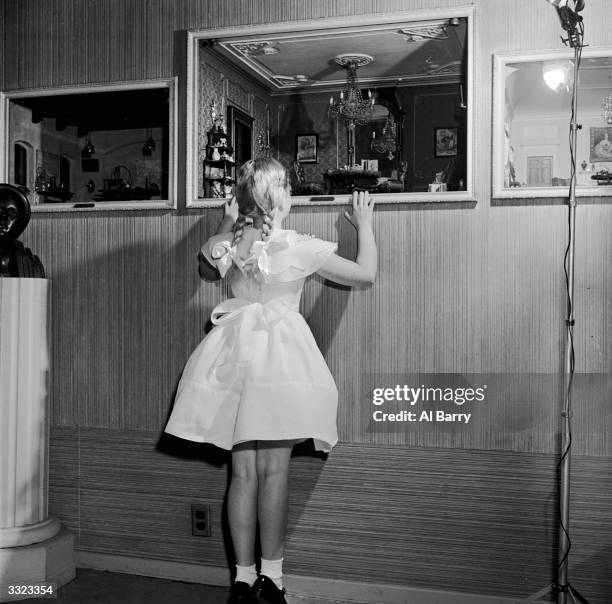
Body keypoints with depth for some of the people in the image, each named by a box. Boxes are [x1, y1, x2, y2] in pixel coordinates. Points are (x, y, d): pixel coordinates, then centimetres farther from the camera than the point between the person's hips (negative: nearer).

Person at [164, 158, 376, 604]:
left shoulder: (229, 246, 1)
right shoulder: (302, 248, -9)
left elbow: (206, 269, 25)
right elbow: (366, 273, 1)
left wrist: (227, 224, 26)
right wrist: (364, 225, 14)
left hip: (235, 354, 4)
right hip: (281, 353, -4)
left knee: (244, 470, 7)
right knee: (275, 469, 1)